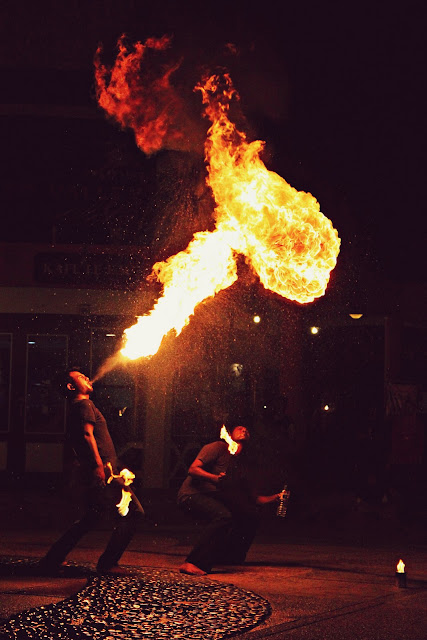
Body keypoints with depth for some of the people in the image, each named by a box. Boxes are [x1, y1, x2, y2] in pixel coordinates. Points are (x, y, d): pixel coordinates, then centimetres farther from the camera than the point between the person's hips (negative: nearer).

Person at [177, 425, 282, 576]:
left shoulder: (242, 466, 15)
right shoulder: (218, 448, -6)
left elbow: (253, 498, 19)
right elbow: (193, 469, -17)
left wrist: (275, 497, 5)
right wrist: (215, 478, -33)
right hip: (192, 494, -8)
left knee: (252, 515, 1)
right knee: (223, 516, -33)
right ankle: (191, 564, -38)